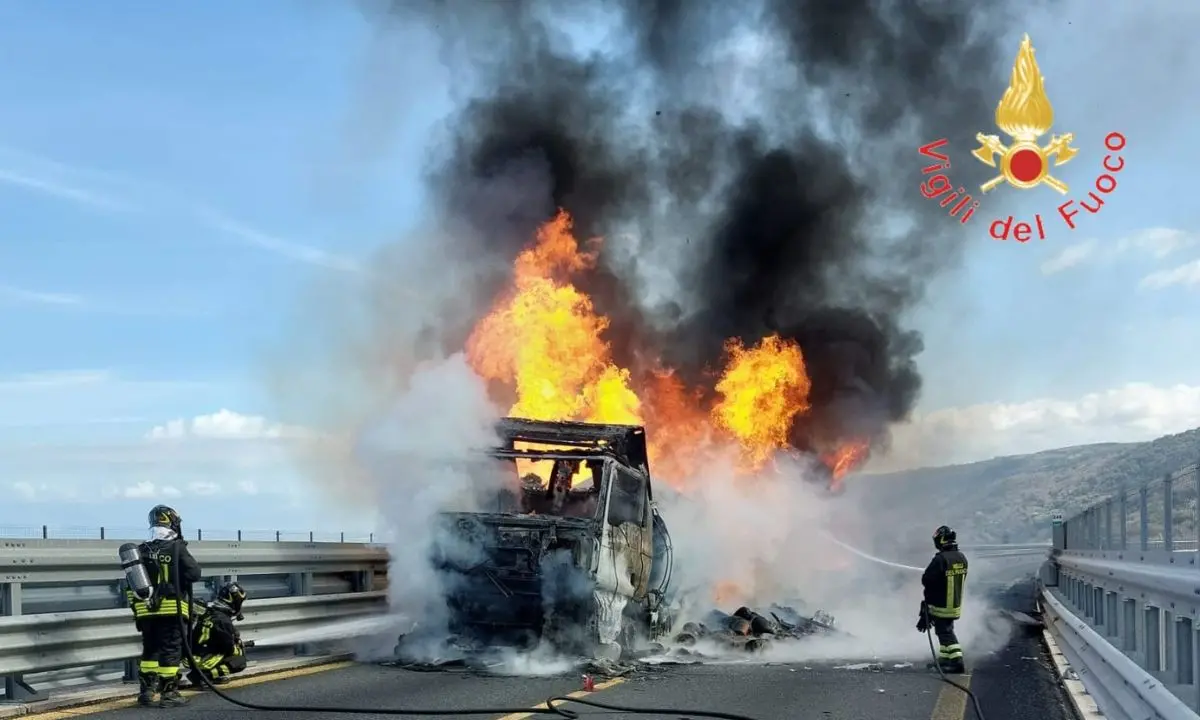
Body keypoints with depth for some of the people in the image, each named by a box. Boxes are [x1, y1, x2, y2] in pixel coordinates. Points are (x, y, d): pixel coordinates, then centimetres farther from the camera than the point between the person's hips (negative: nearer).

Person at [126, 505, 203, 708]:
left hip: (146, 611, 5)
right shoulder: (177, 548, -6)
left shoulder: (141, 551, 9)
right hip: (171, 609, -5)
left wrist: (136, 605, 19)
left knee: (150, 650, 13)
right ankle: (168, 693, 0)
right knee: (171, 651, 0)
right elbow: (194, 574, -8)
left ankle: (147, 691, 12)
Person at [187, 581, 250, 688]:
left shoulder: (210, 614, 10)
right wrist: (241, 650, 9)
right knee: (240, 662, -6)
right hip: (203, 661, -9)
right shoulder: (223, 621, -18)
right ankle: (205, 674, -12)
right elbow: (230, 649, -11)